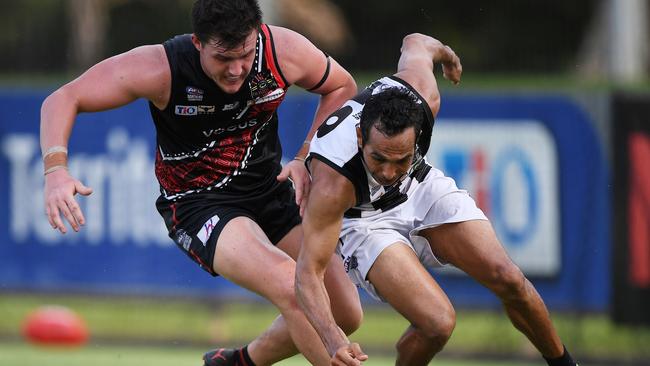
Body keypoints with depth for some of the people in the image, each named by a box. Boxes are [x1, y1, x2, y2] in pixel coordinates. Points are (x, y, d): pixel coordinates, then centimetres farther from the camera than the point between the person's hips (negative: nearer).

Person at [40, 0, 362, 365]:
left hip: (271, 194, 5)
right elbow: (63, 99, -19)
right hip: (198, 203, -5)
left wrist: (306, 160, -6)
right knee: (292, 289, -30)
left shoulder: (284, 51, -16)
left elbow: (343, 87, 5)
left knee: (346, 313, 2)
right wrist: (56, 170, -35)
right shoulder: (161, 69, -25)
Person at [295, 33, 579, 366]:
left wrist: (447, 54, 20)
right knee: (438, 323, -25)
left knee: (508, 281, -8)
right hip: (363, 219, -4)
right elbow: (308, 273, -36)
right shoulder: (333, 183, -41)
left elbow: (415, 43, -5)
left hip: (420, 186, 4)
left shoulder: (423, 96, -30)